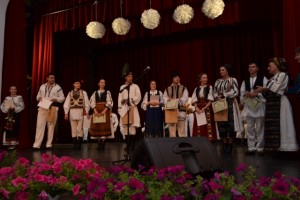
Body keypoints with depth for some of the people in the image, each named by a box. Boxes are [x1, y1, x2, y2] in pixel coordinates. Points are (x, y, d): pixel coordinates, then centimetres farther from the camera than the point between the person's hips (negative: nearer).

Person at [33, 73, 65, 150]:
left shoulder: (58, 87, 4)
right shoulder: (42, 87, 13)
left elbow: (62, 98, 3)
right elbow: (38, 96, 19)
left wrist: (56, 99, -15)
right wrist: (39, 98, -4)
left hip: (53, 108, -2)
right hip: (42, 107, 2)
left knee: (51, 126, 4)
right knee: (40, 125, -4)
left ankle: (49, 144, 12)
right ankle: (36, 144, -2)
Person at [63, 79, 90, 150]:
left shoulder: (83, 92, 8)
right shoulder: (70, 93, 13)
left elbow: (87, 102, 4)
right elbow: (66, 103, 10)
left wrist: (86, 111, -4)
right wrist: (66, 113, 3)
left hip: (80, 111, -2)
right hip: (72, 111, 2)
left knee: (80, 128, -3)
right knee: (73, 129, 3)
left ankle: (79, 144, 2)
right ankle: (74, 144, 8)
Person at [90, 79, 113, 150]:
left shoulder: (107, 92, 5)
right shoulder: (95, 93, 12)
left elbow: (109, 103, -4)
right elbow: (92, 102, 3)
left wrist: (104, 111, -15)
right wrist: (95, 111, -12)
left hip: (105, 110, -3)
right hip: (96, 111, 3)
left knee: (104, 126, -7)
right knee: (97, 126, 1)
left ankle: (103, 144, -7)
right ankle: (99, 143, 8)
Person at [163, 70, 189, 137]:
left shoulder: (183, 88, 10)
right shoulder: (167, 89, 15)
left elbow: (185, 98, -4)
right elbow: (165, 99, 4)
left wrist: (175, 100, -16)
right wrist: (169, 100, -18)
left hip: (180, 110, -2)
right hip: (170, 110, 2)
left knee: (182, 132, -4)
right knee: (172, 132, 3)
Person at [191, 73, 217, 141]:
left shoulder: (209, 87, 5)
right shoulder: (196, 89, 13)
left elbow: (210, 100, -3)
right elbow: (194, 100, 6)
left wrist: (204, 108, -14)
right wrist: (197, 108, -10)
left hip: (207, 109, -2)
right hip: (198, 109, 3)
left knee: (208, 125, -8)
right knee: (199, 126, 0)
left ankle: (209, 138, -6)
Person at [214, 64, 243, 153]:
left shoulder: (233, 80, 0)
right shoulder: (218, 81, 14)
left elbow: (235, 92, -9)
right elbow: (215, 92, 13)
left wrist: (224, 95, -13)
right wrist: (218, 97, -8)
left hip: (230, 104, -4)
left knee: (231, 123, -6)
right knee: (221, 123, 2)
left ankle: (230, 143, 2)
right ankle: (224, 143, 10)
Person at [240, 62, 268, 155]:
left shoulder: (263, 79, 1)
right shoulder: (245, 81, 16)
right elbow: (242, 92, 11)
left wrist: (256, 94, -18)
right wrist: (246, 94, -10)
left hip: (259, 105, -4)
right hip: (248, 106, 4)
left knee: (260, 128, 2)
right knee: (250, 129, 6)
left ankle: (260, 148, 10)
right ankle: (251, 148, 12)